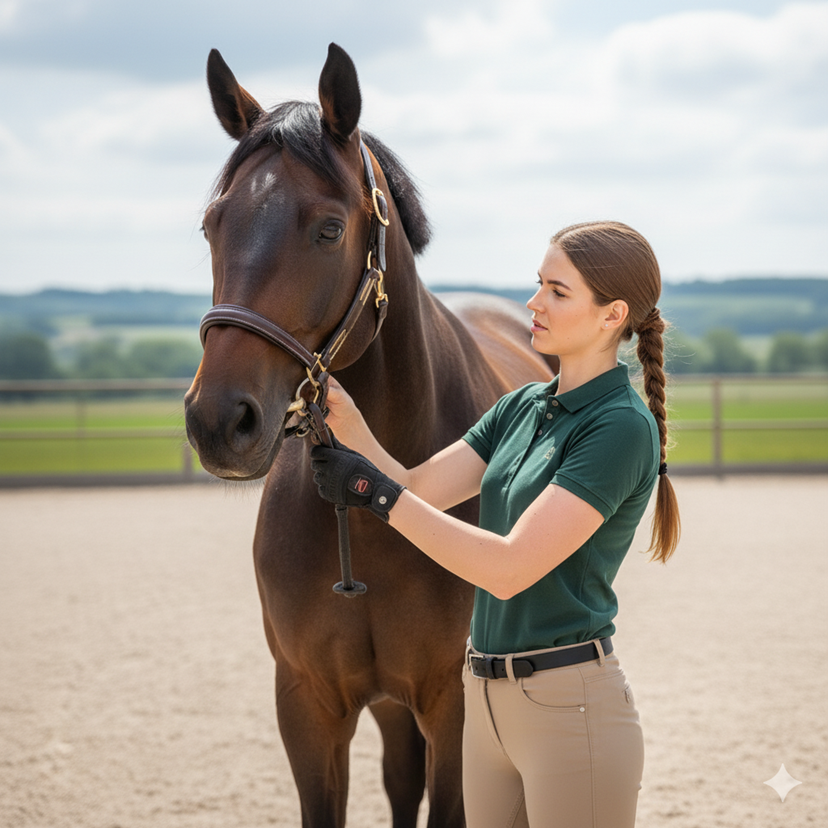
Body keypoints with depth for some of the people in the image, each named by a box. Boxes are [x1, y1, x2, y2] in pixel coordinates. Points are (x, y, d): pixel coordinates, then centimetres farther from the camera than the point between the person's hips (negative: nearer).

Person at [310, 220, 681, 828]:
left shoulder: (622, 427, -15)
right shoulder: (522, 407, 12)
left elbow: (510, 568, -22)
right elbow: (417, 489, 7)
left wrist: (375, 492, -20)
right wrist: (344, 415, -9)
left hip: (570, 706, -8)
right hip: (490, 699, 8)